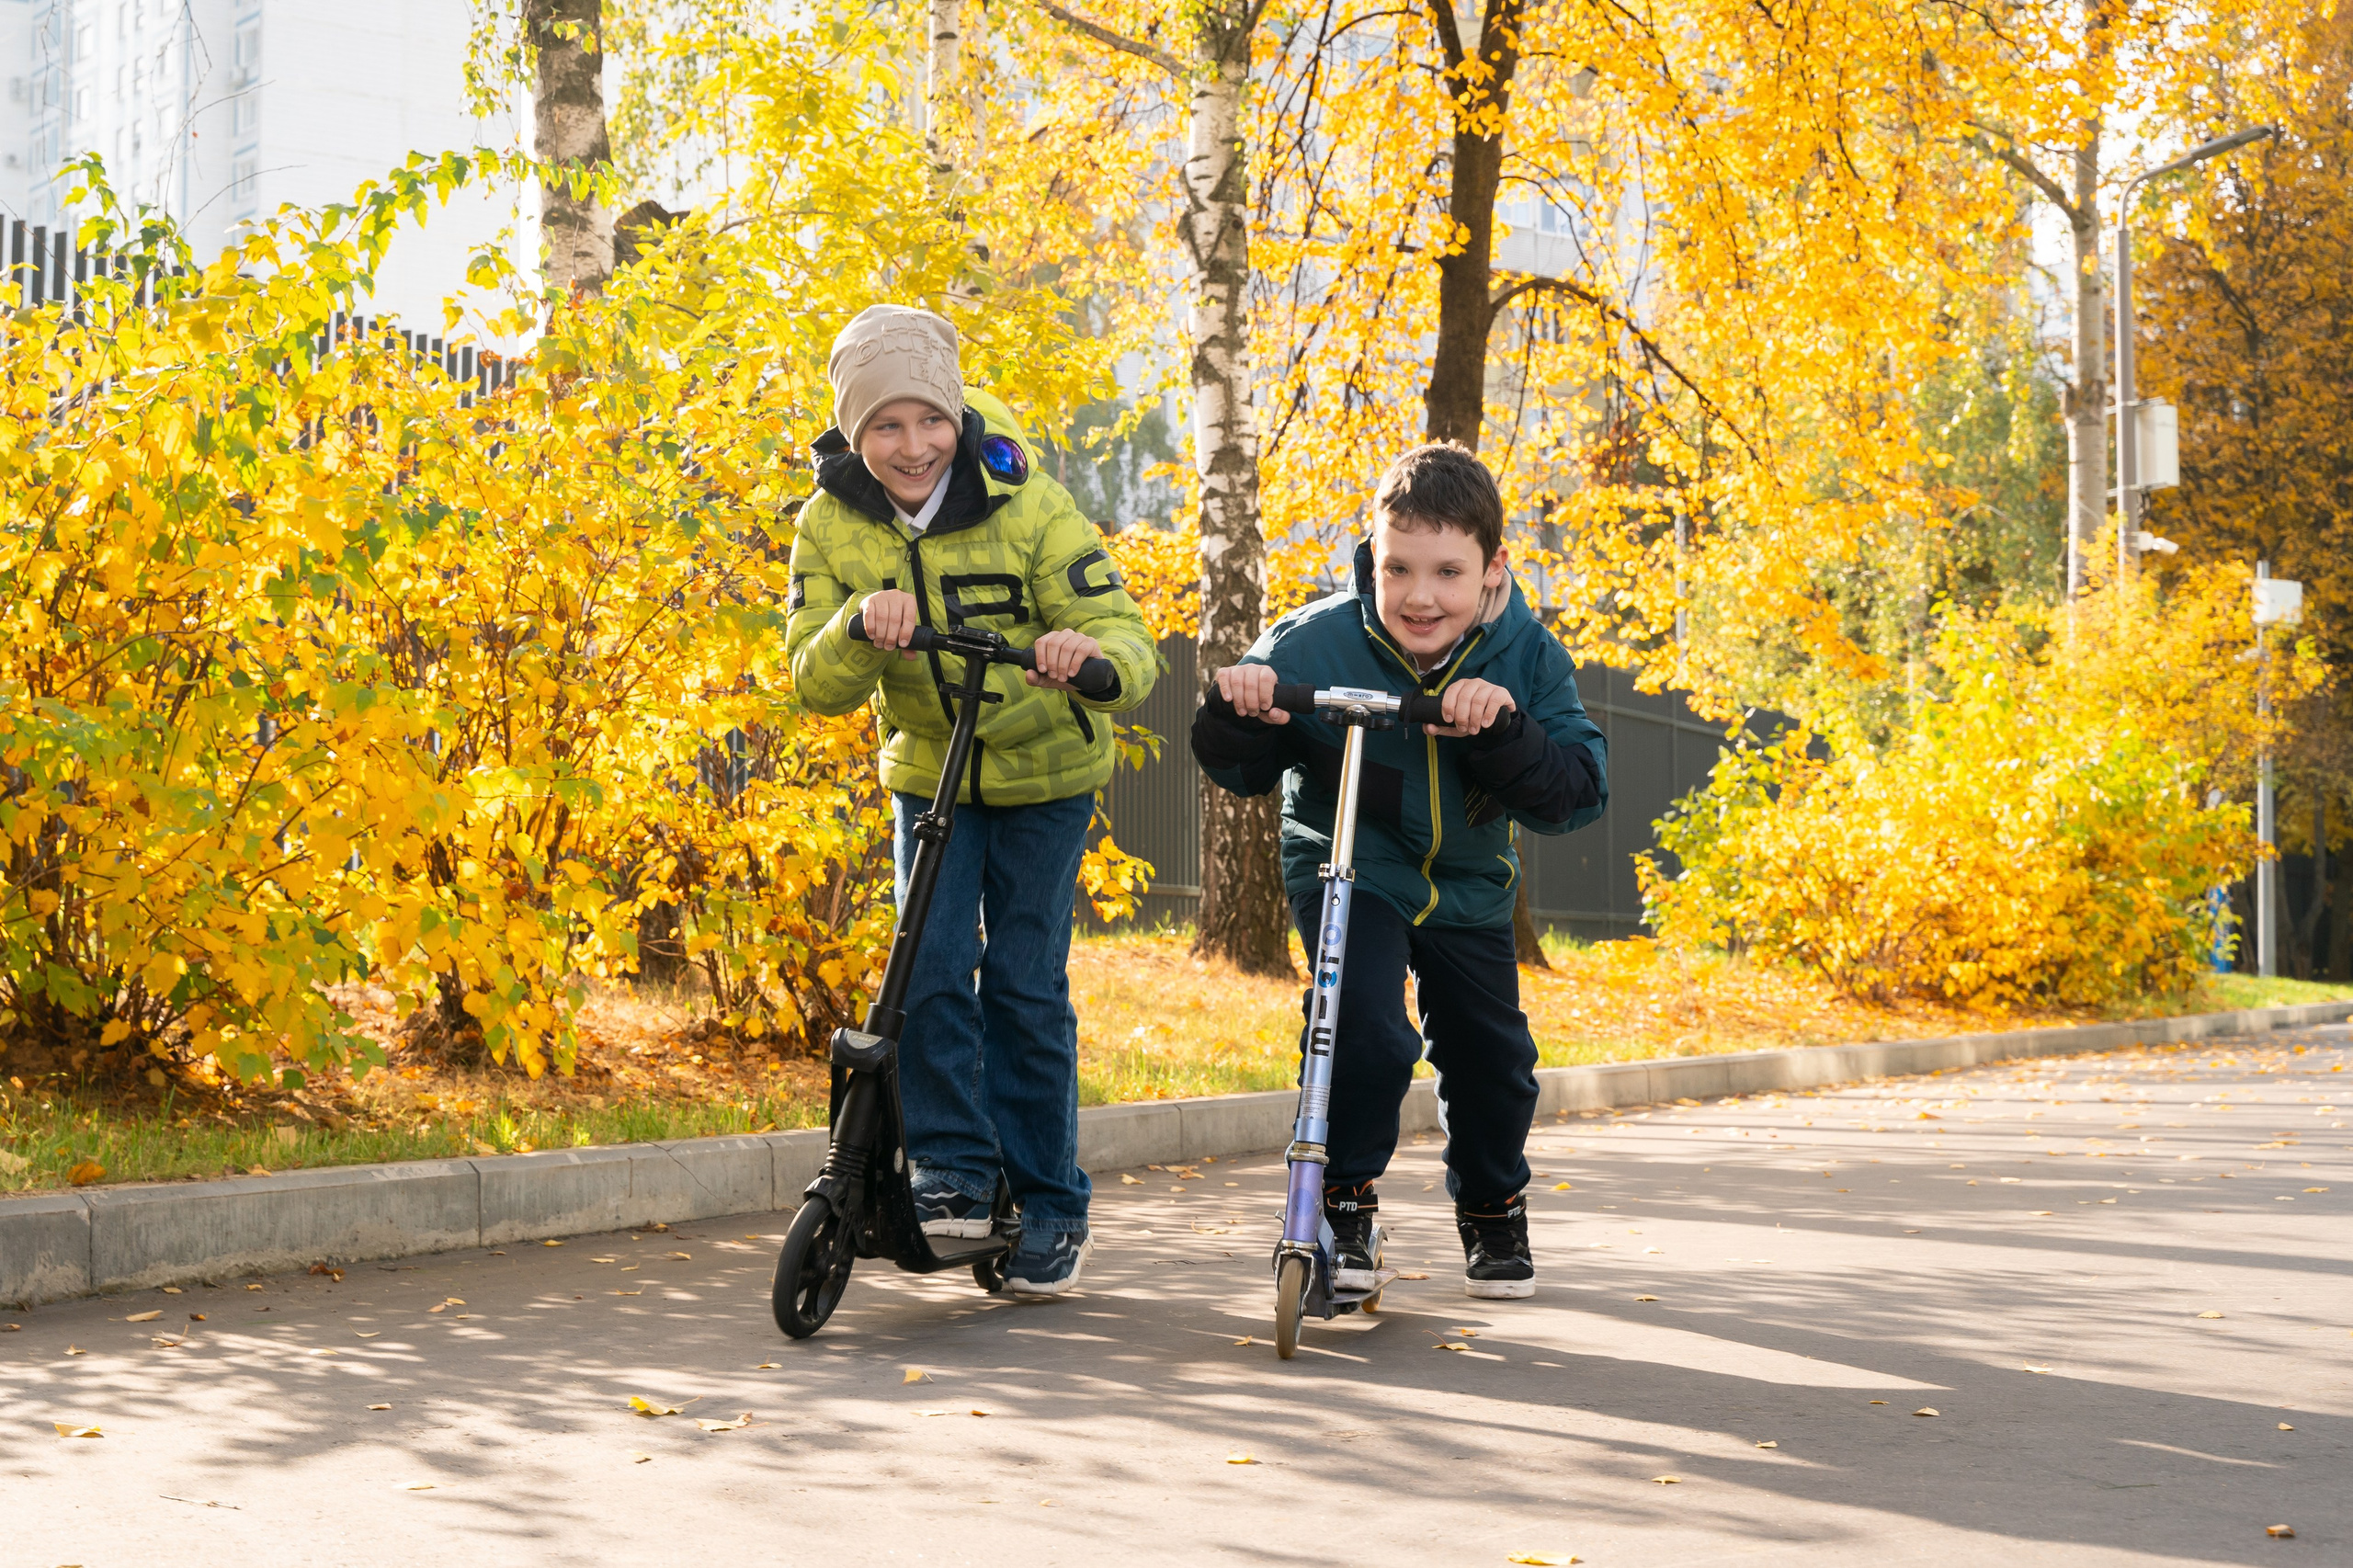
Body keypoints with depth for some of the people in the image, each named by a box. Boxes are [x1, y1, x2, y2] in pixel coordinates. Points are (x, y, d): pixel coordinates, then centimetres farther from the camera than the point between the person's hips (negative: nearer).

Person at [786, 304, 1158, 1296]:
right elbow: (814, 683, -15)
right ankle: (954, 1170, 3)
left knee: (1026, 984, -3)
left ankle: (1051, 1204, 9)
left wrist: (1087, 653, -51)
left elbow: (1130, 642, -26)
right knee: (930, 967, -12)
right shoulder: (831, 525, -13)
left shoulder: (1029, 508, -22)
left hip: (1043, 774, -2)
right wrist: (862, 627, -37)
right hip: (928, 768, 3)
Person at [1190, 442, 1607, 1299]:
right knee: (1370, 1034, -23)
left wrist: (1506, 733, -39)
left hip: (1467, 889, 3)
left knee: (1492, 1057, 7)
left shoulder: (1526, 657, -16)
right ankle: (1344, 1201, -1)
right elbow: (1236, 769, -14)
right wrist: (1236, 711, -37)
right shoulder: (1315, 644, -22)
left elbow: (1580, 792, -21)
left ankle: (1493, 1209, 35)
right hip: (1348, 872, -3)